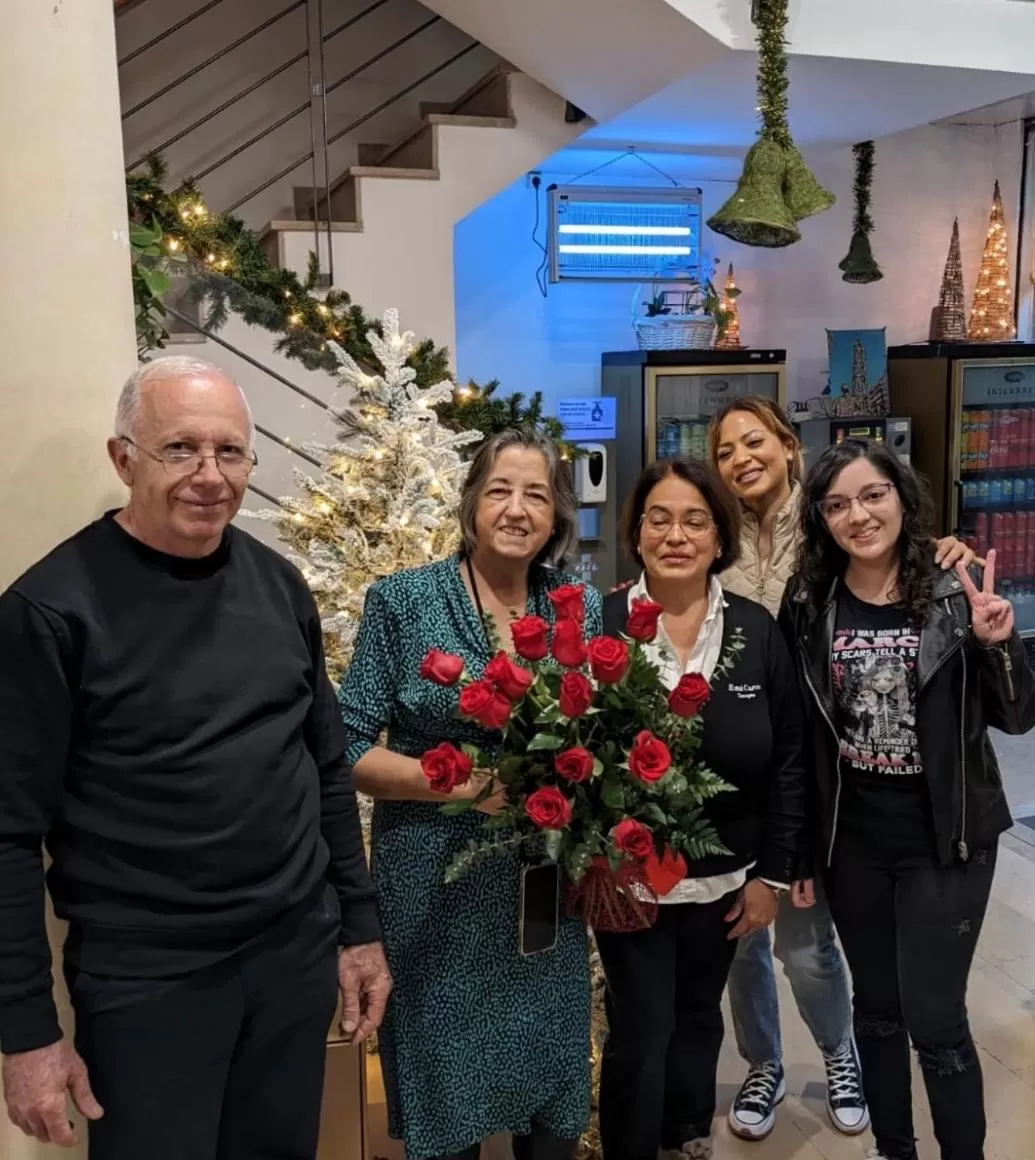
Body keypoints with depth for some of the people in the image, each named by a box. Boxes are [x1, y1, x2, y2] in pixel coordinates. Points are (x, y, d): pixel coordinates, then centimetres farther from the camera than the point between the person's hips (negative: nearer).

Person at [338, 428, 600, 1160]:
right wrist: (462, 784, -20)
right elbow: (348, 748, -8)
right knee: (444, 1101, 13)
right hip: (438, 894, -3)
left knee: (553, 1099, 17)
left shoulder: (583, 609, 1)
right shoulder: (402, 601, -8)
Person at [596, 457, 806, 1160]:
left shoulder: (758, 631, -4)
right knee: (640, 1032, 5)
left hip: (725, 878, 3)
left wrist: (773, 872, 0)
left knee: (698, 1017, 22)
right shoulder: (599, 625, -11)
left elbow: (788, 759, 1)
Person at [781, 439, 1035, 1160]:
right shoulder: (808, 605, -4)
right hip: (852, 839, 3)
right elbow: (792, 729, 2)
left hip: (945, 839, -3)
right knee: (876, 1008, 17)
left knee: (934, 1020, 0)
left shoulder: (955, 594, -10)